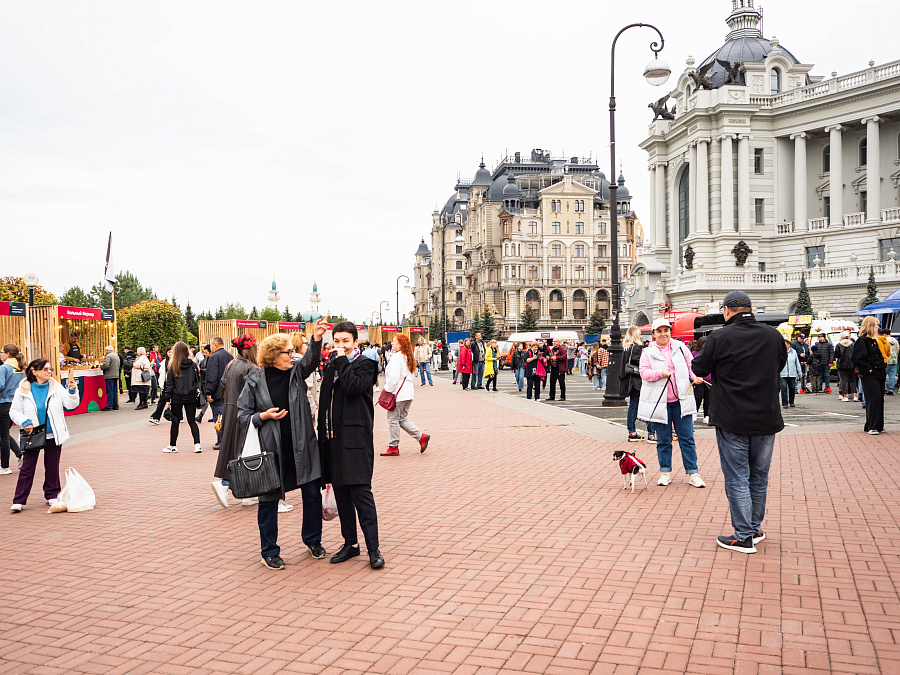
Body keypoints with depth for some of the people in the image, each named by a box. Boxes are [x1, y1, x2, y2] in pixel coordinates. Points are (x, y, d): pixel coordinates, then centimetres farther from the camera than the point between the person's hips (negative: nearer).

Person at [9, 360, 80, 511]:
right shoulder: (23, 390, -4)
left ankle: (52, 496, 24)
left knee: (52, 467, 10)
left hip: (53, 435, 2)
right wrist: (25, 422, -13)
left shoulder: (56, 387, 0)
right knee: (27, 468, 0)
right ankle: (18, 501, 7)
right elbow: (14, 412, 2)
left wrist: (72, 390, -17)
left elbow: (70, 405, -2)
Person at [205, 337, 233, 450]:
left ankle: (221, 442, -4)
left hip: (218, 394, -8)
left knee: (218, 418, -4)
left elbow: (212, 377, -18)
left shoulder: (214, 357, -12)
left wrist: (208, 393, -16)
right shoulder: (230, 356, 12)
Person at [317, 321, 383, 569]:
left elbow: (353, 387, -22)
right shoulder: (331, 367, 17)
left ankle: (373, 548, -3)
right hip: (334, 438, 7)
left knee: (361, 491, -9)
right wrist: (323, 435, 13)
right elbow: (324, 404, 18)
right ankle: (350, 543, 22)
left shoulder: (365, 365, -2)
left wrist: (342, 360, -11)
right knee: (341, 493, 11)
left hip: (355, 438, -7)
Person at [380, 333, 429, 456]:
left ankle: (393, 447, 8)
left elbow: (394, 378, -22)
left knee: (393, 419, 1)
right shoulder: (407, 357, 13)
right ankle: (421, 437, 10)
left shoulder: (396, 357, -16)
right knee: (403, 418, 17)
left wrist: (387, 391, -12)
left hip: (398, 393, -9)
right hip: (408, 393, 9)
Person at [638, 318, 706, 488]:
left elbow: (691, 365, 11)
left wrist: (695, 377, -8)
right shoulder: (648, 353, 3)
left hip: (681, 400, 1)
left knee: (687, 438, 2)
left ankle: (693, 473, 10)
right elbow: (644, 372, -5)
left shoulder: (680, 347, 9)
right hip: (659, 402, -1)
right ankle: (665, 472, 20)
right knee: (663, 439, 7)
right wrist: (660, 373, -21)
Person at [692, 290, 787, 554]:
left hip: (732, 420, -4)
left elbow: (699, 368, -2)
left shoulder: (719, 337, -13)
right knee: (759, 475, 16)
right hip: (766, 418, 4)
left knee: (736, 478, 3)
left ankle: (744, 537, 5)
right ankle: (755, 528, 28)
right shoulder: (773, 335, 0)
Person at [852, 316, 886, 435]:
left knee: (880, 399, 10)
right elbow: (857, 358, -18)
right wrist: (868, 369, -17)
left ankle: (878, 426, 18)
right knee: (874, 399, -11)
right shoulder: (862, 340, -11)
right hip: (869, 376, -9)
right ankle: (872, 427, -8)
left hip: (879, 374, 9)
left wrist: (883, 366, 14)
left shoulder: (875, 340, 17)